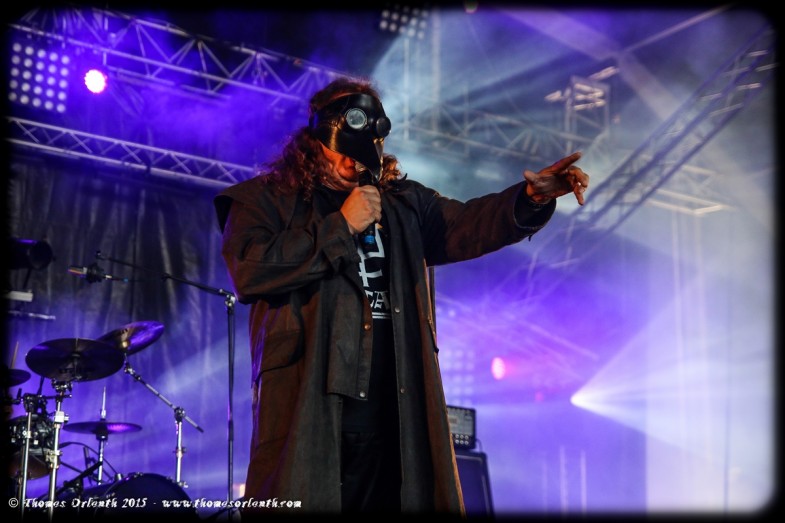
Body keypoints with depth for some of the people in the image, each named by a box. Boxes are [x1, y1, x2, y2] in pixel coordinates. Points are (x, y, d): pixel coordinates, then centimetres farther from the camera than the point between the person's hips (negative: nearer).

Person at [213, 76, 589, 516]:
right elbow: (250, 271, -11)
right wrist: (342, 226, -6)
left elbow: (467, 224, 9)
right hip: (306, 415, -4)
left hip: (396, 415, 5)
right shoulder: (264, 199, 6)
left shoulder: (402, 203, 21)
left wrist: (532, 197, -10)